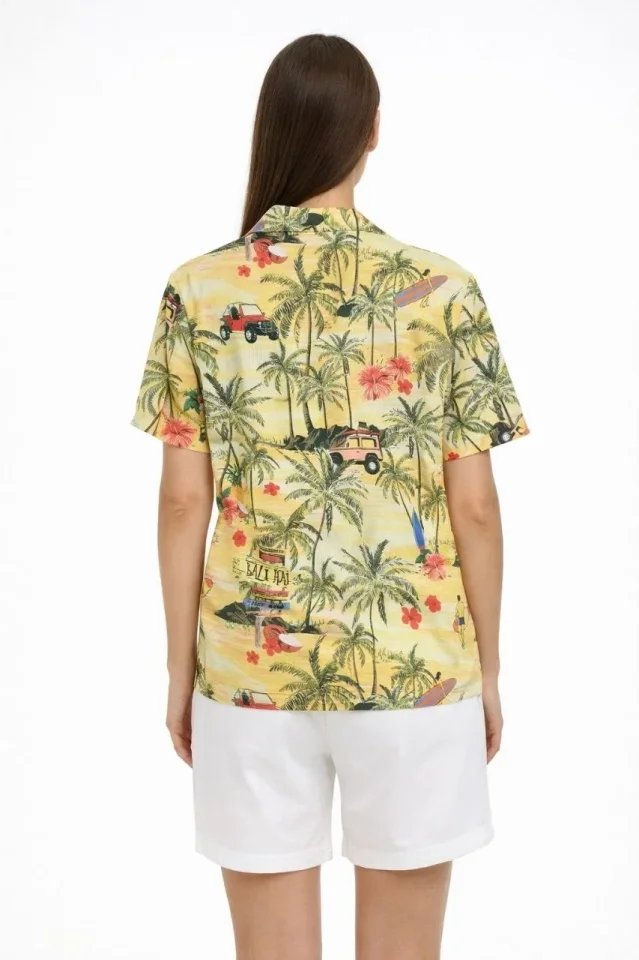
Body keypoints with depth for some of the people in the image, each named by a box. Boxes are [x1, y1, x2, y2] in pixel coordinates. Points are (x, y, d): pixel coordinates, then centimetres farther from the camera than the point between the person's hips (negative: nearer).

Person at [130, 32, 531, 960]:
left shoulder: (199, 290, -4)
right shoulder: (444, 290, -7)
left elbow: (184, 502, -3)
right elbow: (475, 508, -5)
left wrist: (181, 669, 8)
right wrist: (489, 668, 7)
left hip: (251, 663, 1)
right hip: (414, 664, 0)